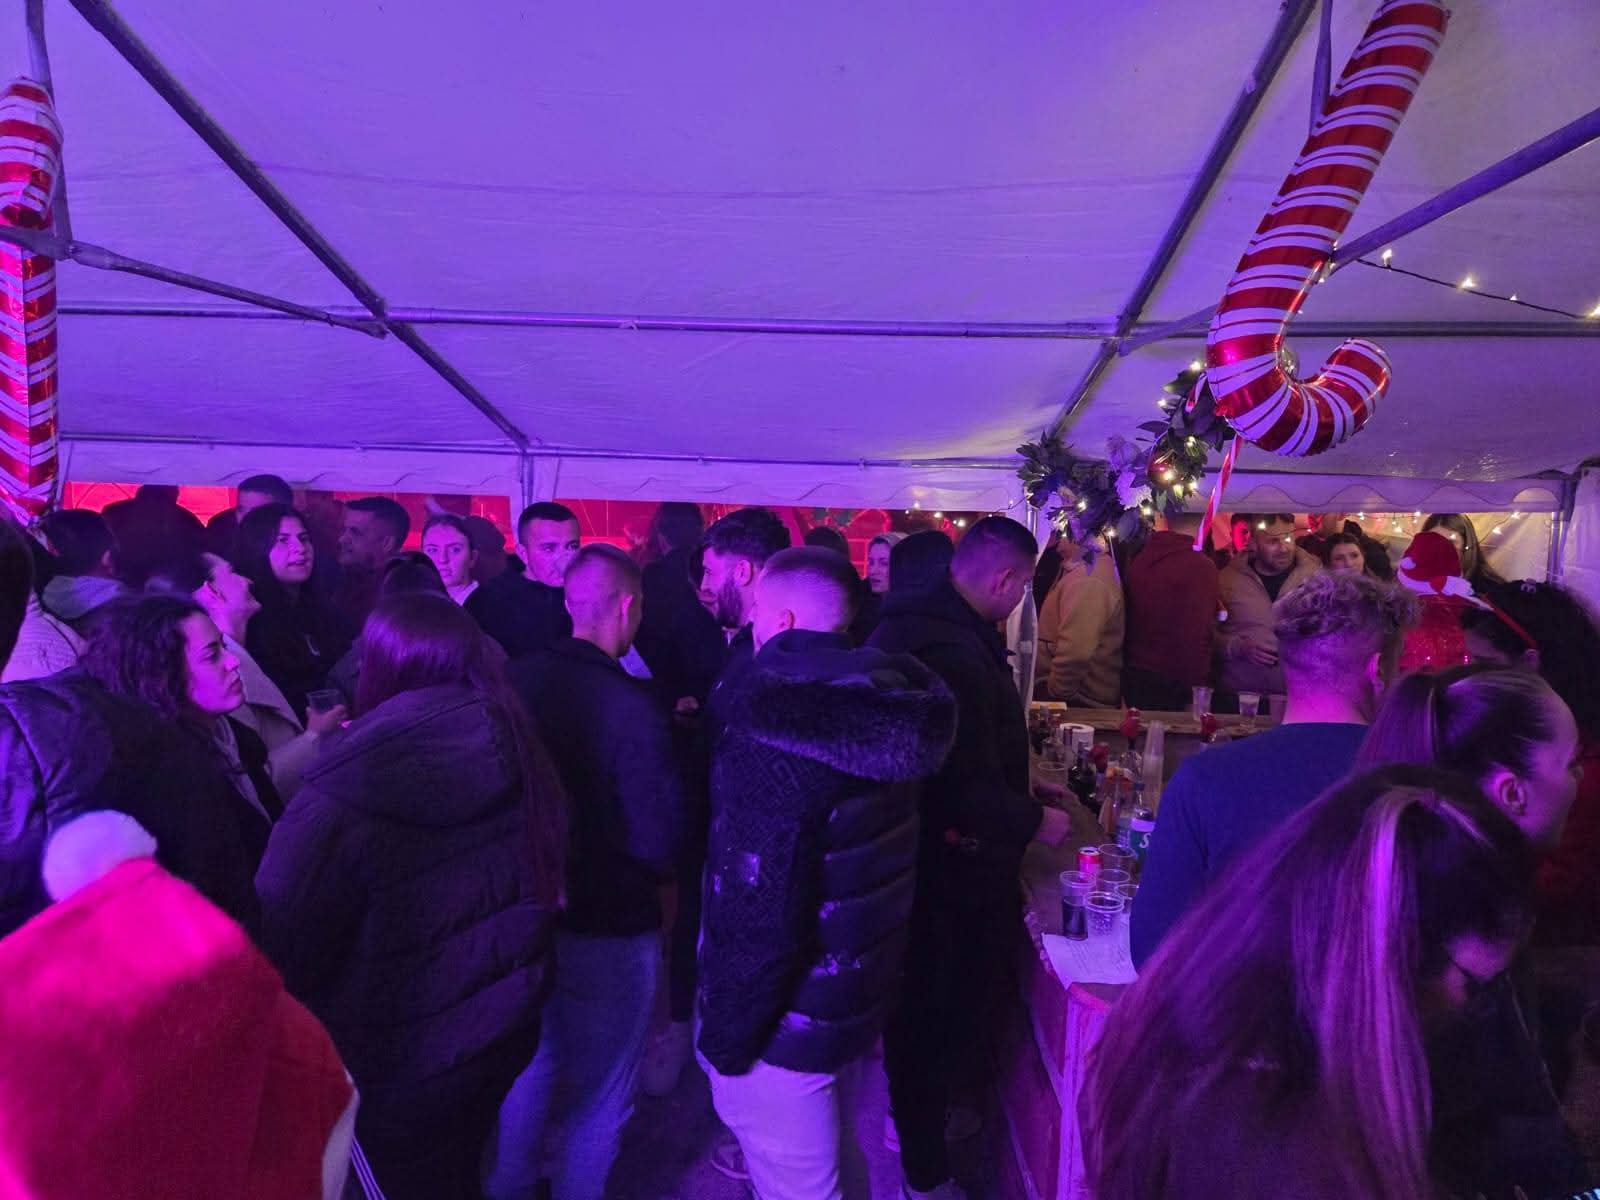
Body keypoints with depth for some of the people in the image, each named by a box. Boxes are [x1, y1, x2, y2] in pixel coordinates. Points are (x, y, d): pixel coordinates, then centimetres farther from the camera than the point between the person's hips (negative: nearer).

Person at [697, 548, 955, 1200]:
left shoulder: (777, 730, -28)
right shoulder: (885, 703, -3)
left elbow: (760, 906, -27)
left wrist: (726, 1034, -16)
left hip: (788, 1019, -8)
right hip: (858, 994, 8)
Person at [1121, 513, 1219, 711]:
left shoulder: (1137, 559, 6)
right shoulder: (1201, 567, -14)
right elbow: (1194, 638, -19)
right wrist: (1195, 693, -14)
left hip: (1133, 675, 6)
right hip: (1170, 683, -6)